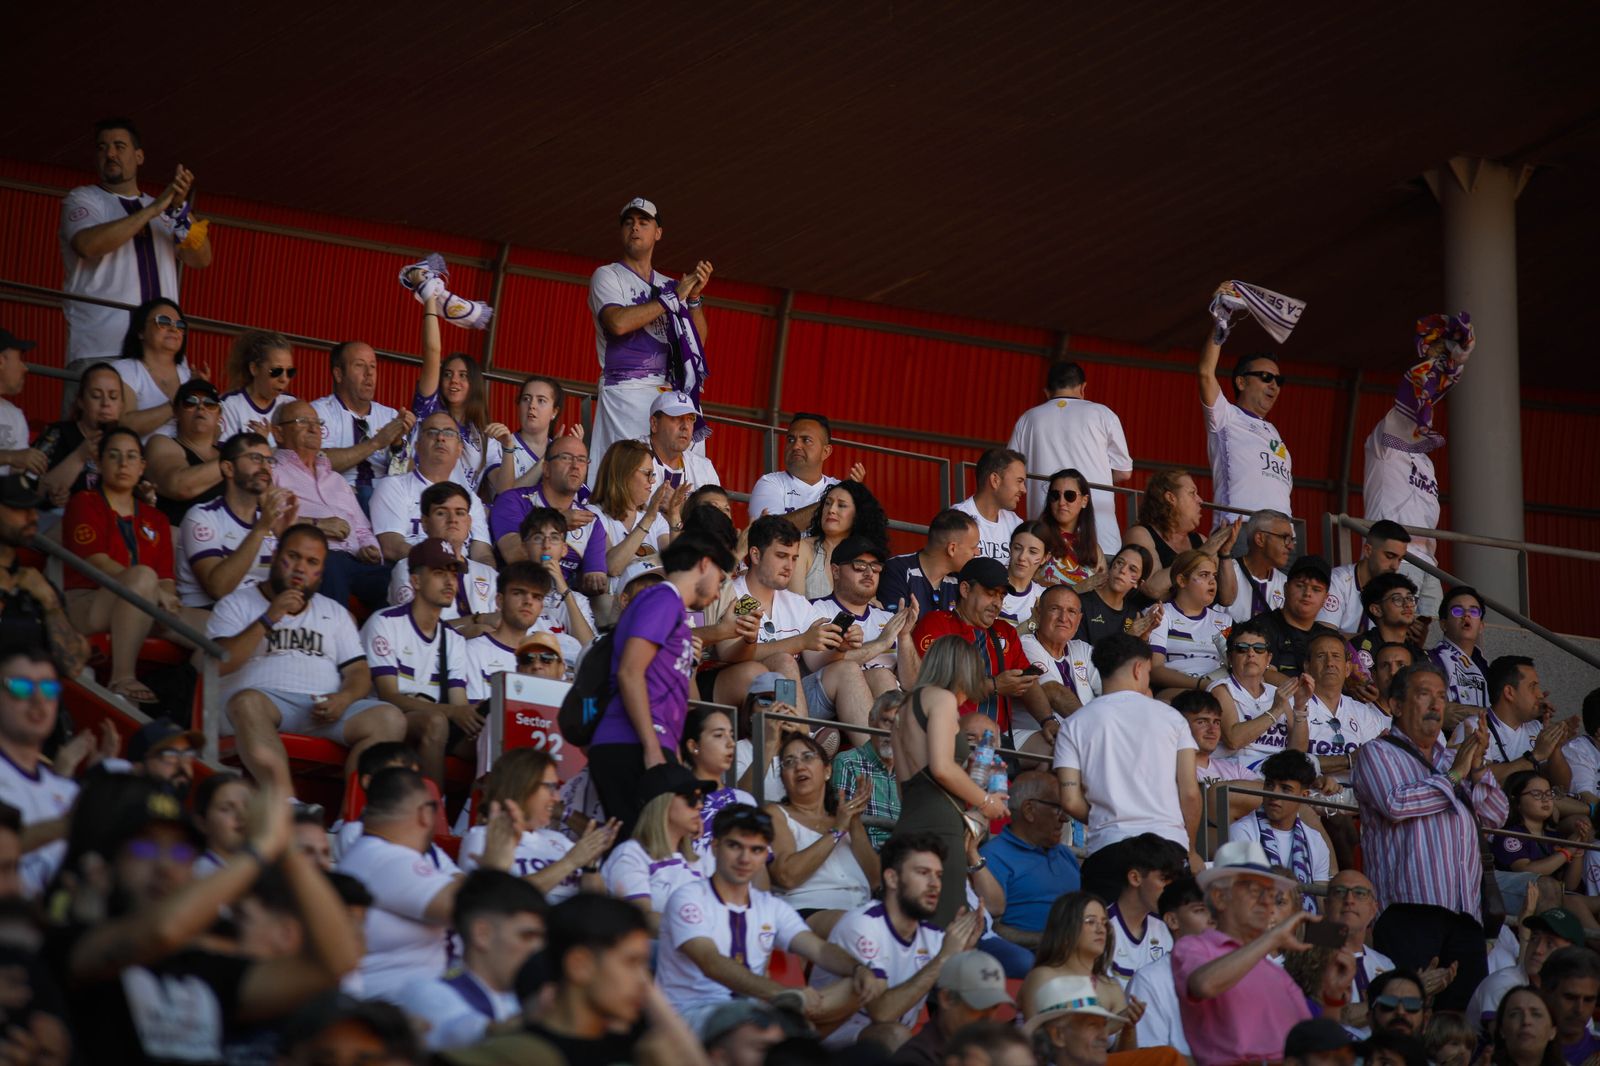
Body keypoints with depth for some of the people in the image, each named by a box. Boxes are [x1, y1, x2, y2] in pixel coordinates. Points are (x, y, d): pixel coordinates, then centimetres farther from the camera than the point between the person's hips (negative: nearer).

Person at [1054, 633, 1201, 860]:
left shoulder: (1073, 725, 8)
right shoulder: (1171, 717, 9)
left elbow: (1070, 801, 1)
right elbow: (1190, 793, 5)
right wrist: (1189, 848, 17)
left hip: (1107, 842, 0)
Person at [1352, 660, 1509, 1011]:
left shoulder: (1452, 758, 27)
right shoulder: (1379, 754, 8)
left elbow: (1497, 814, 19)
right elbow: (1395, 803, -12)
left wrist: (1477, 769, 2)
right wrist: (1453, 776, -2)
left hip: (1465, 912, 6)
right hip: (1409, 908, -6)